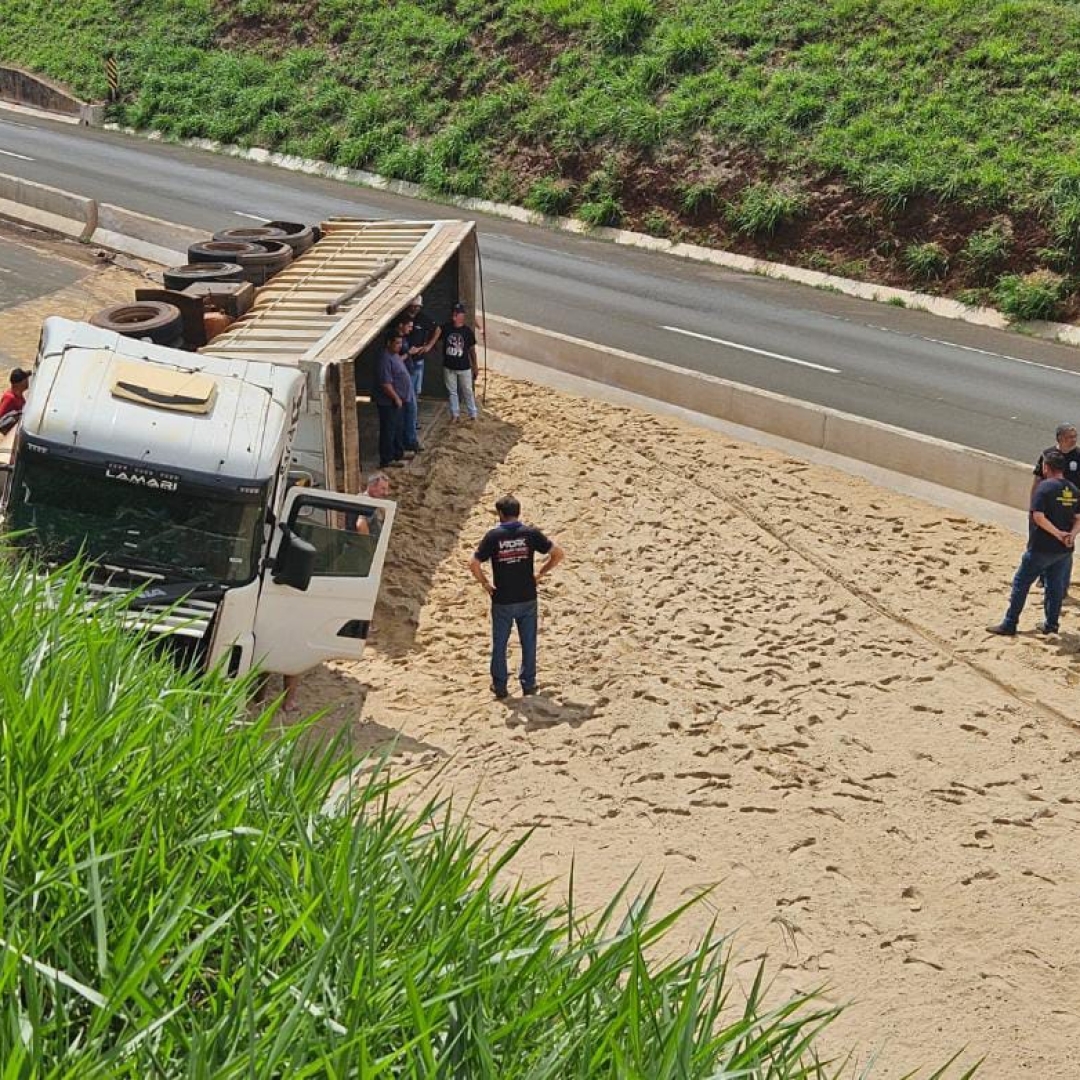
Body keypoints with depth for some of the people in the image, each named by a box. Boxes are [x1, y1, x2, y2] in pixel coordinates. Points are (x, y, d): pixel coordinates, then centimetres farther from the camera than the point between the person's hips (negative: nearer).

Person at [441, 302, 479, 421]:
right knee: (452, 391, 12)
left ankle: (473, 414, 18)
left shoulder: (467, 331, -8)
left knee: (467, 391, 7)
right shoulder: (445, 328, -5)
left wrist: (475, 367, 2)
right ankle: (454, 414, 24)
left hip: (464, 367, -2)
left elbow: (472, 350, -1)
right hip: (449, 367, 2)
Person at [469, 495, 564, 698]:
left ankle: (499, 685, 20)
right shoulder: (531, 533, -6)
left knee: (499, 643, 13)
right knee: (528, 642, 14)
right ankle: (528, 683, 22)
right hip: (527, 598, 1)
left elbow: (474, 564, -15)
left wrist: (485, 583, -1)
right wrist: (540, 574, 4)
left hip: (502, 600, -1)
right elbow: (558, 553, -6)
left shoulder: (493, 536, -10)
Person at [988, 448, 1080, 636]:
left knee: (1021, 584, 5)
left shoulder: (1044, 487, -14)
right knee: (1055, 587, 17)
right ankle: (1050, 625, 23)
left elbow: (1038, 517, -22)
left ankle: (1009, 624, 8)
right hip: (1064, 550, 6)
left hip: (1041, 548, -6)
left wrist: (1058, 534, -20)